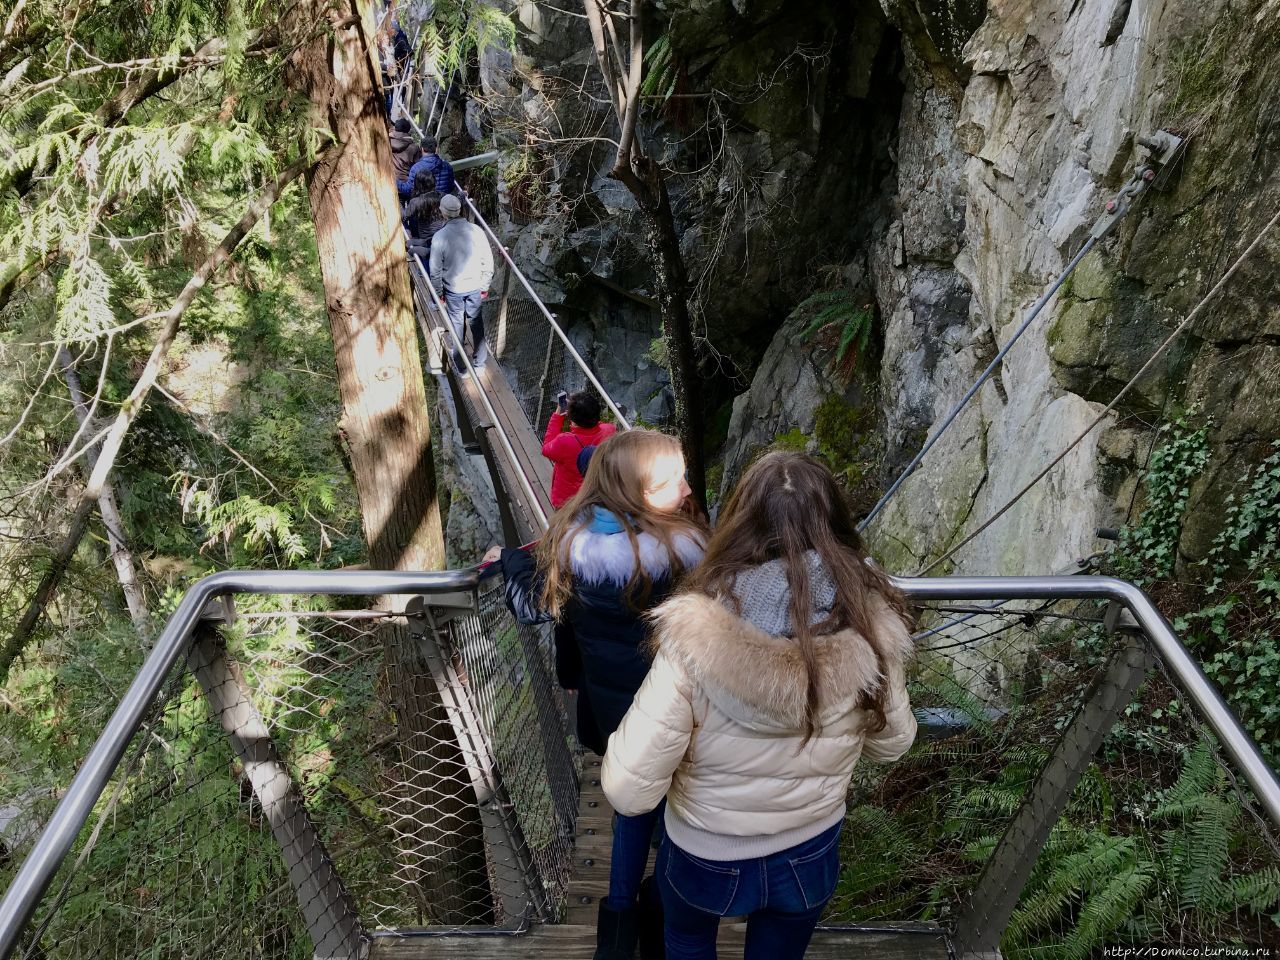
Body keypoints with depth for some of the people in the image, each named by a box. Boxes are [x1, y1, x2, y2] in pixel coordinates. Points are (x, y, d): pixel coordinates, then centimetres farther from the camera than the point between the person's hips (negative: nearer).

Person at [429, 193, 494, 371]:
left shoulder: (439, 237, -19)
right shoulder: (476, 231, -13)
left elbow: (436, 271, -11)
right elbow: (488, 262, -5)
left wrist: (439, 293, 4)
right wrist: (485, 286, 8)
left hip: (453, 290, -2)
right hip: (475, 288, 2)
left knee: (457, 326, 15)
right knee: (476, 323, 19)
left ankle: (460, 366, 27)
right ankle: (479, 362, 32)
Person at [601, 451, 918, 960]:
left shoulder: (696, 637, -34)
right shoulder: (870, 627, -25)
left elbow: (629, 791, -29)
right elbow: (892, 742, -6)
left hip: (706, 860, -2)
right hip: (810, 857, 2)